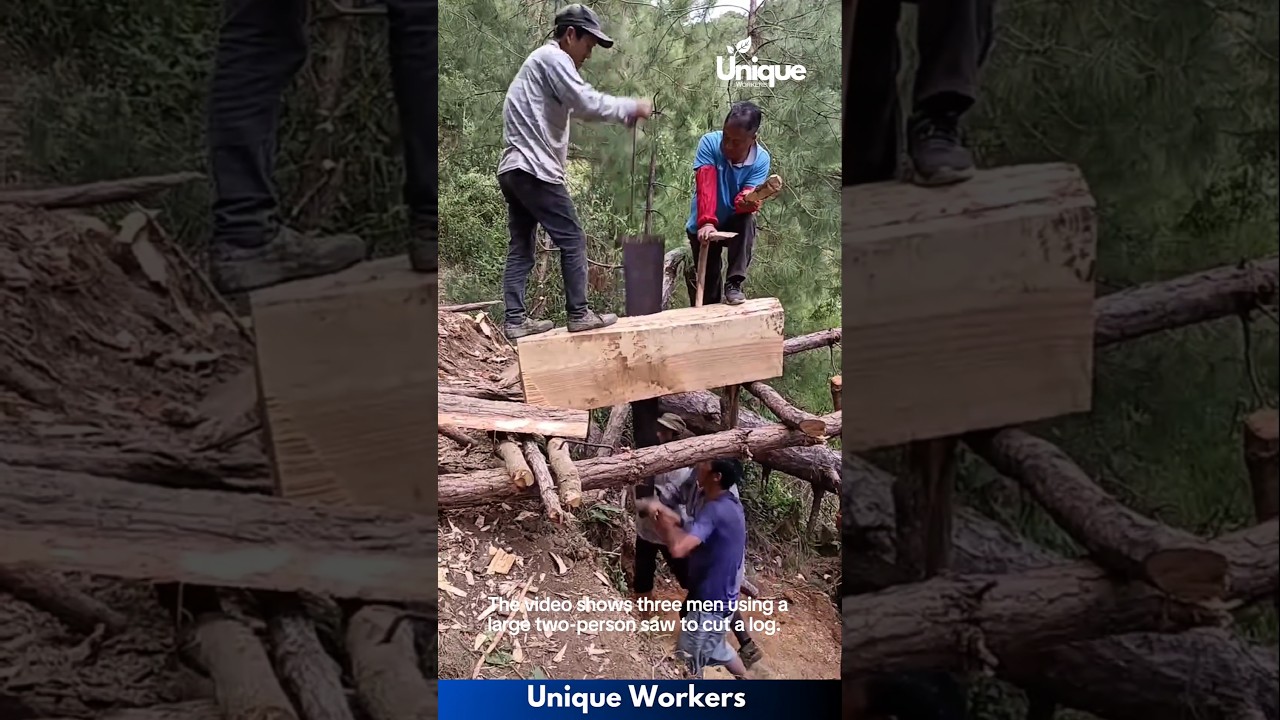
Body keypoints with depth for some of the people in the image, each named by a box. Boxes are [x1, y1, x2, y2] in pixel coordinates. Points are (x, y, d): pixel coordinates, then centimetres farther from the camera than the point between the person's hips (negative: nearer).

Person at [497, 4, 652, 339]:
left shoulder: (543, 62, 26)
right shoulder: (553, 57, -7)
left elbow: (575, 107, 21)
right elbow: (587, 103, -18)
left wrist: (624, 113, 10)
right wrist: (631, 107, -6)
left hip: (514, 169, 10)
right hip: (535, 169, -10)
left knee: (521, 247, 8)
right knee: (572, 240, -3)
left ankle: (515, 320, 7)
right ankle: (579, 314, 1)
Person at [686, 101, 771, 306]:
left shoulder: (761, 159, -17)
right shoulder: (709, 143, -20)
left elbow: (744, 199, -25)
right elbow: (705, 187, -28)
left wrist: (748, 202, -49)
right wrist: (707, 222, -41)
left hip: (734, 224, 1)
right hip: (703, 227, 0)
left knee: (748, 220, -33)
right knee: (705, 289, -4)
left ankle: (734, 284, -25)